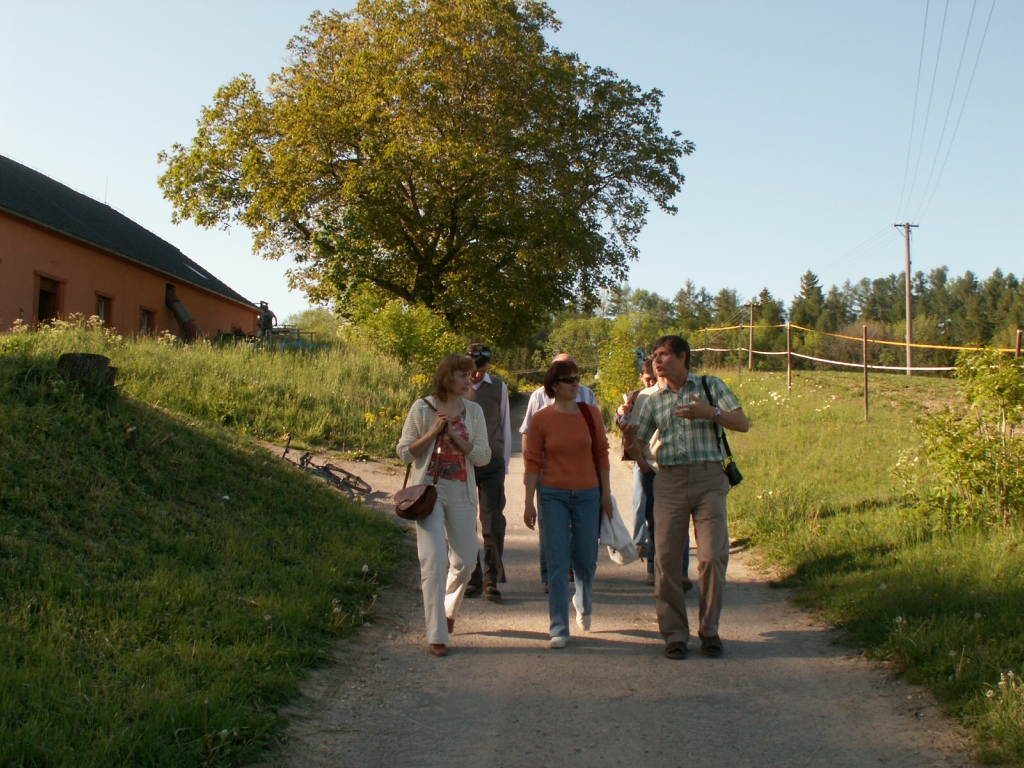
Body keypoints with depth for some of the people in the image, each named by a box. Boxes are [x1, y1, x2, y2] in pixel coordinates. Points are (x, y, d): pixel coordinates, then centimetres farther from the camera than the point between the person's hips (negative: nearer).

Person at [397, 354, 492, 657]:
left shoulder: (473, 411, 3)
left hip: (462, 492, 3)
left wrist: (455, 435, -13)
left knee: (465, 558, 10)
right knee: (433, 561, -8)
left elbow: (483, 456, 0)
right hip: (429, 489, -3)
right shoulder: (422, 408, -4)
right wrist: (433, 432, -14)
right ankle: (437, 635, -2)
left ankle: (448, 609, 39)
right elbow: (405, 453, -1)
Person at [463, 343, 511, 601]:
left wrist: (505, 463, 10)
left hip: (492, 464, 0)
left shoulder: (498, 387, 6)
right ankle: (472, 578, 16)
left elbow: (505, 426, 12)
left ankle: (491, 579, 7)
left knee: (493, 524, -3)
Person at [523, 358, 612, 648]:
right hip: (553, 495, -2)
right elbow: (533, 461, -1)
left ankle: (584, 601, 41)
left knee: (585, 559, 9)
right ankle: (559, 627, 5)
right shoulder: (541, 418, -4)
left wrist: (606, 493, 5)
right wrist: (529, 502, -3)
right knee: (557, 562, -2)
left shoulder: (591, 413, 1)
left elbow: (602, 453, 7)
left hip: (587, 494, 2)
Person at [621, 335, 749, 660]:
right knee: (666, 559, -3)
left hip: (709, 478, -2)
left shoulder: (711, 386, 10)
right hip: (670, 482, 2)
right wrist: (629, 438, -13)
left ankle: (709, 630, 8)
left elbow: (743, 423, 0)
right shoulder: (653, 402, 16)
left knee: (713, 556, -7)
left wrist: (710, 413, -17)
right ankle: (674, 634, 7)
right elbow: (636, 449, 10)